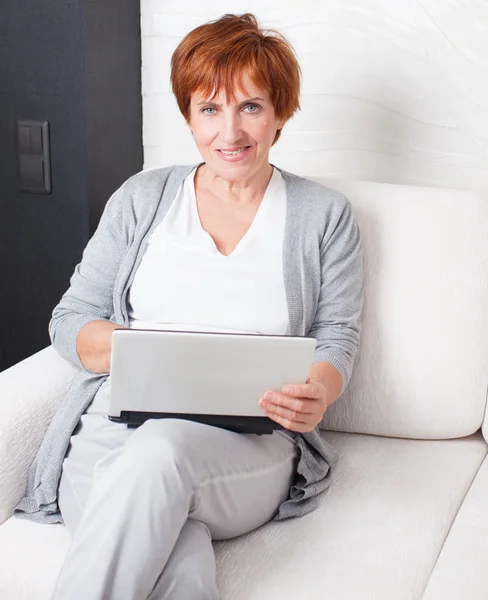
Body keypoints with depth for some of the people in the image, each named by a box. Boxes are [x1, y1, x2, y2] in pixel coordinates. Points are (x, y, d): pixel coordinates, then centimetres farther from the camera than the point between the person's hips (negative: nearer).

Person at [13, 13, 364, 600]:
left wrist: (317, 393, -16)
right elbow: (70, 320, 13)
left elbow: (338, 336, 9)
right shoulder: (141, 198, 14)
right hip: (119, 419, 0)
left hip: (249, 444, 1)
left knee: (160, 452, -38)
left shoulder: (325, 216, 12)